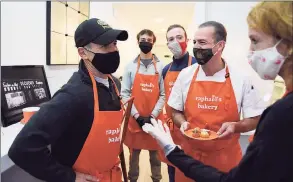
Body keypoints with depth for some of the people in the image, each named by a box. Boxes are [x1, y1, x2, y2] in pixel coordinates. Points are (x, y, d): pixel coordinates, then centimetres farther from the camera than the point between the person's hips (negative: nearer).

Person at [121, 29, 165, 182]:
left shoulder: (161, 66, 1)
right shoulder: (130, 66, 1)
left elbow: (163, 94, -1)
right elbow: (124, 94, -2)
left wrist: (152, 116, -10)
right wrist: (137, 116, -10)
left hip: (155, 119, 0)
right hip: (135, 119, 0)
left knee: (155, 152, 14)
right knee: (134, 152, 13)